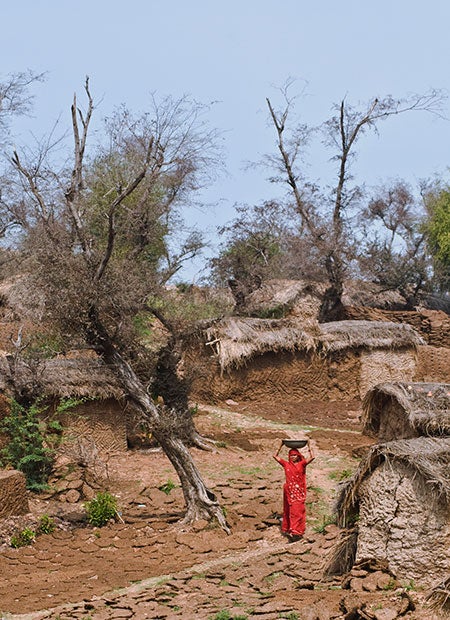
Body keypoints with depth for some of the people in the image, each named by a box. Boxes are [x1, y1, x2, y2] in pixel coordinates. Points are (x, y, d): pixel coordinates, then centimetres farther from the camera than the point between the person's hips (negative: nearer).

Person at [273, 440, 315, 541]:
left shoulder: (302, 464, 1)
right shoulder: (286, 464, 8)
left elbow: (312, 457, -10)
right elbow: (275, 456, 10)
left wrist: (308, 446, -5)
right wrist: (281, 446, 7)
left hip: (299, 491, -3)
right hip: (289, 490, 3)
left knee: (297, 510, -7)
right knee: (288, 510, 6)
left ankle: (296, 532, -11)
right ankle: (287, 529, 12)